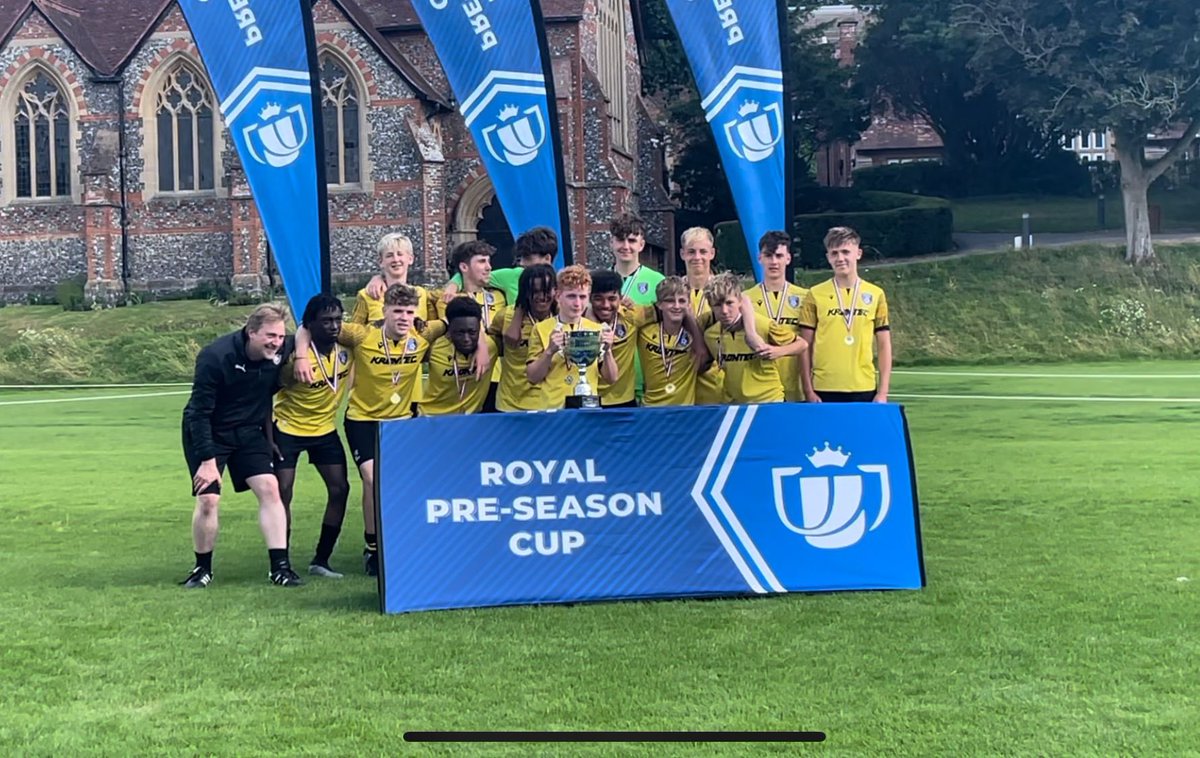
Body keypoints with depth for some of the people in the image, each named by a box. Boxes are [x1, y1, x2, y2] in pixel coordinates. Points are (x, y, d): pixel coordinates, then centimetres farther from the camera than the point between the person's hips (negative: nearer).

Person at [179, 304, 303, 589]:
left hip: (248, 432, 4)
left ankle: (280, 566, -5)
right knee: (208, 499, -10)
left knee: (269, 487, -9)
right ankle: (203, 568, 11)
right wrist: (207, 459, -25)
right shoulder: (215, 357, -27)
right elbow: (199, 412, -22)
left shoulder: (282, 351, -15)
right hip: (207, 434, -4)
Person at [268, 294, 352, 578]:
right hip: (288, 429, -5)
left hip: (325, 429, 5)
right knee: (282, 492, -9)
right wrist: (268, 438, -18)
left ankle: (321, 560, 9)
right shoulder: (296, 357, -26)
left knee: (340, 489, -2)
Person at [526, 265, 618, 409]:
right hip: (553, 408, -2)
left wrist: (607, 350, -9)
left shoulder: (596, 330, 6)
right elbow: (533, 377, -2)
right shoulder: (541, 329, 0)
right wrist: (550, 351, -15)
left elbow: (611, 378, 6)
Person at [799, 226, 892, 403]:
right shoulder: (815, 295, 2)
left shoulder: (875, 295, 5)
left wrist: (883, 391, 0)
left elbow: (884, 346, 7)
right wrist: (808, 391, -3)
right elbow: (805, 346, 3)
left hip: (864, 389, 1)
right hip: (825, 390, -1)